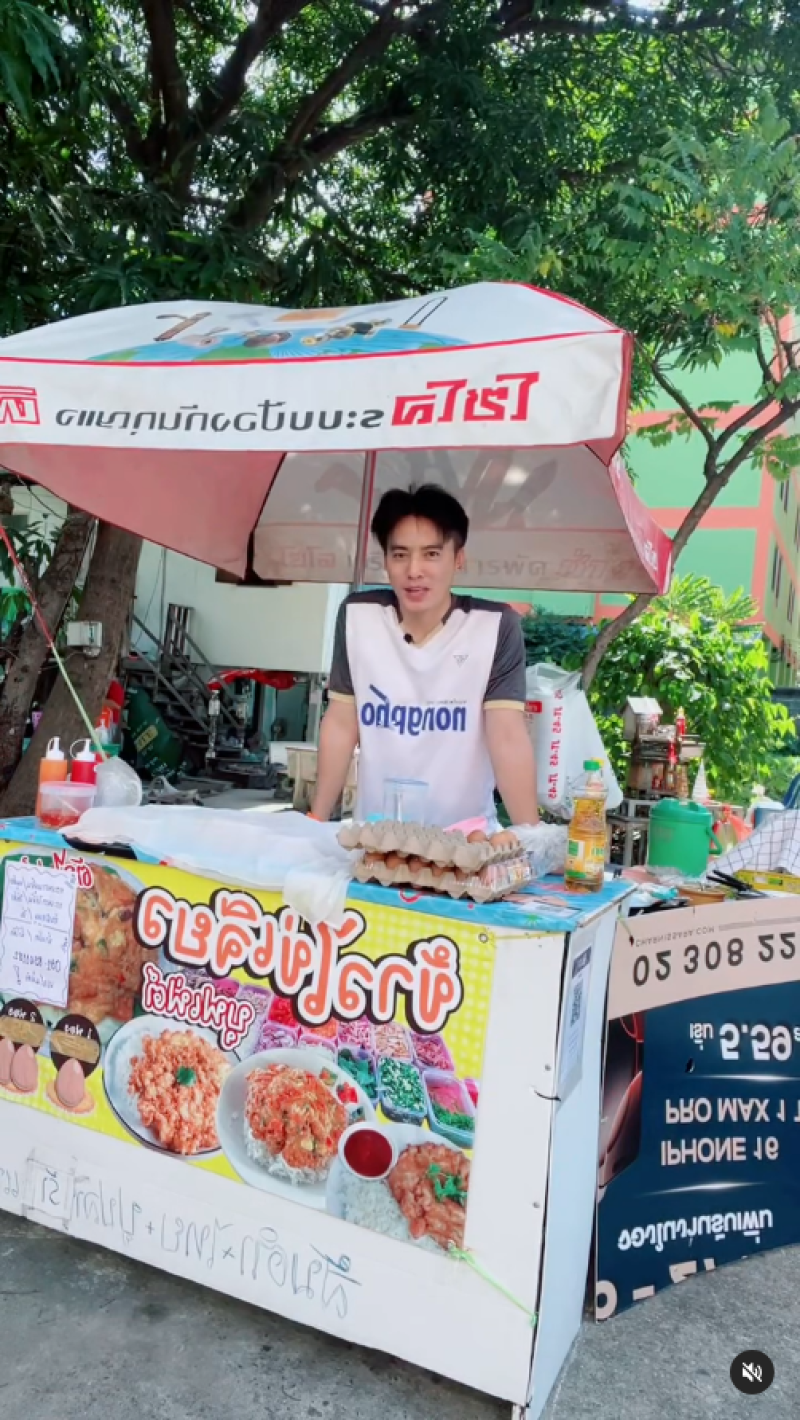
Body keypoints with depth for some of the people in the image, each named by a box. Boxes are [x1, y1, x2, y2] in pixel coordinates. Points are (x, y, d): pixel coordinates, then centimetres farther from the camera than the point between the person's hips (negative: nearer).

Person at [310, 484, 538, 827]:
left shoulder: (496, 626, -9)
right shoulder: (356, 616, -2)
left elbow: (508, 735, -13)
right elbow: (341, 725, 3)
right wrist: (315, 822, 2)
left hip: (463, 835, -2)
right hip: (375, 830, 2)